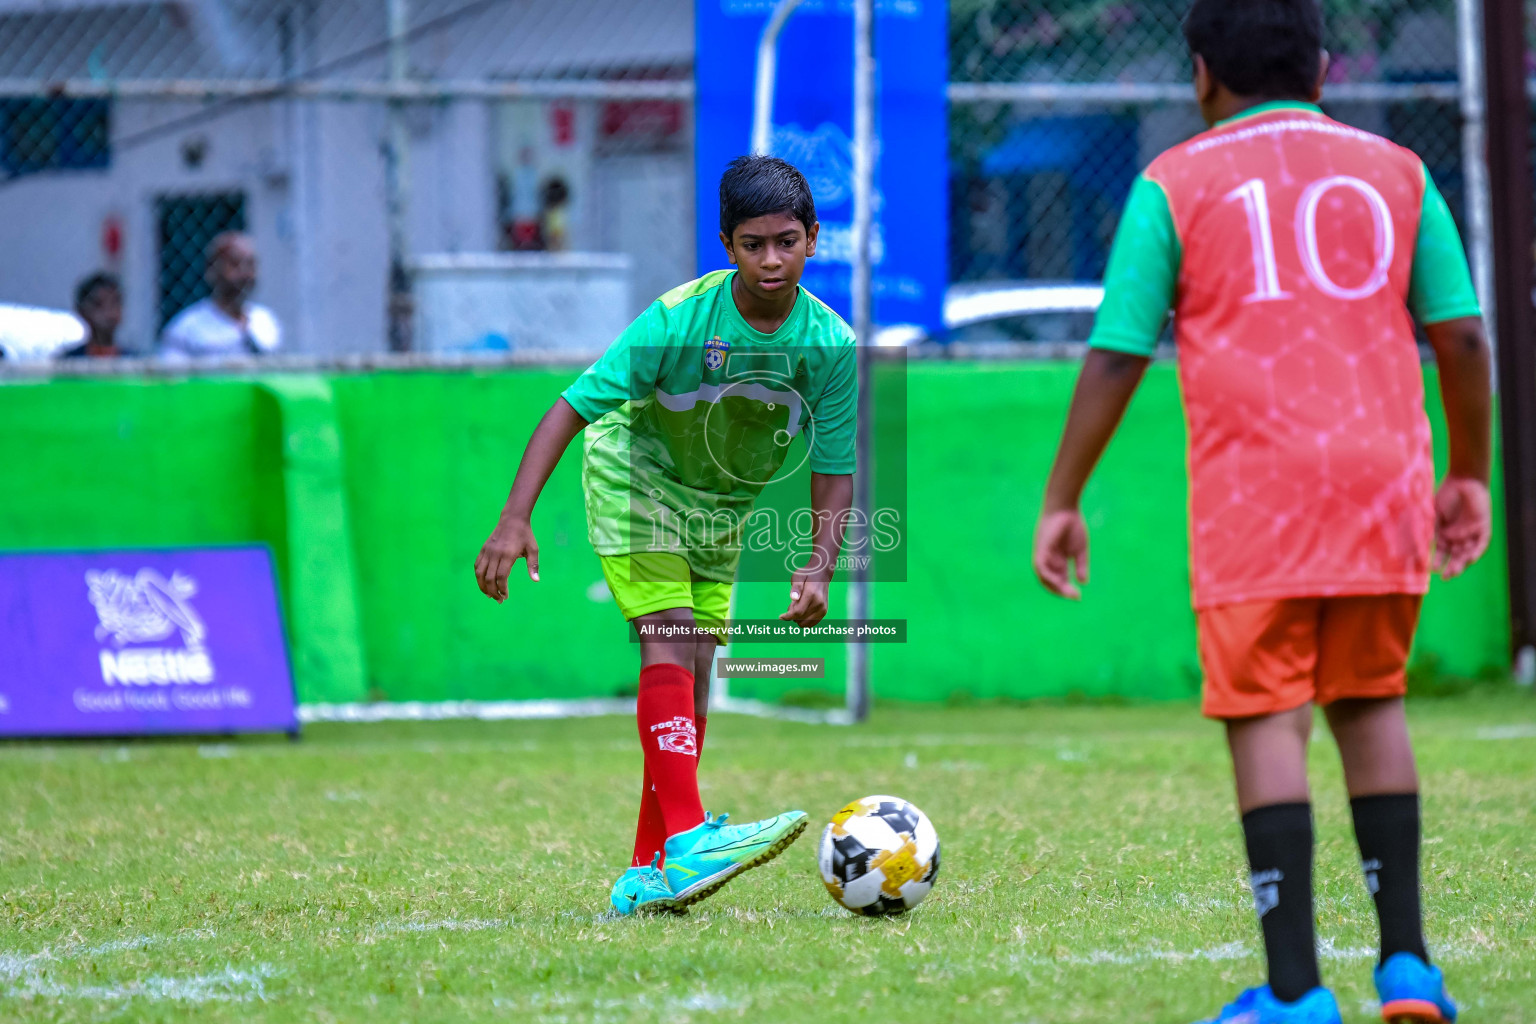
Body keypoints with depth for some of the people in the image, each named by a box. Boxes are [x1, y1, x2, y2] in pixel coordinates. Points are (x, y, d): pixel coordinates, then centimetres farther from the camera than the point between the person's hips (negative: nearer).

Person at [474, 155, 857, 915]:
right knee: (670, 641, -22)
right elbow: (572, 407, -26)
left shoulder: (830, 345, -18)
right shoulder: (679, 321, -29)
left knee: (691, 676, 2)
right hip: (637, 475, -5)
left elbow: (833, 470, -10)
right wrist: (515, 519, -34)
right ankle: (687, 839, -33)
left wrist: (819, 565, -26)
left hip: (723, 505, 5)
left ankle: (647, 875, 7)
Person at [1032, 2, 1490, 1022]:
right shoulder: (1396, 172, 12)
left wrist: (1062, 501, 7)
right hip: (1387, 480, 3)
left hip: (1256, 493, -3)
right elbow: (1462, 336, 9)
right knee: (1371, 704, 16)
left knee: (1268, 722, -3)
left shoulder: (1176, 183, 4)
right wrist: (1470, 477, 21)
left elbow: (1115, 356, 1)